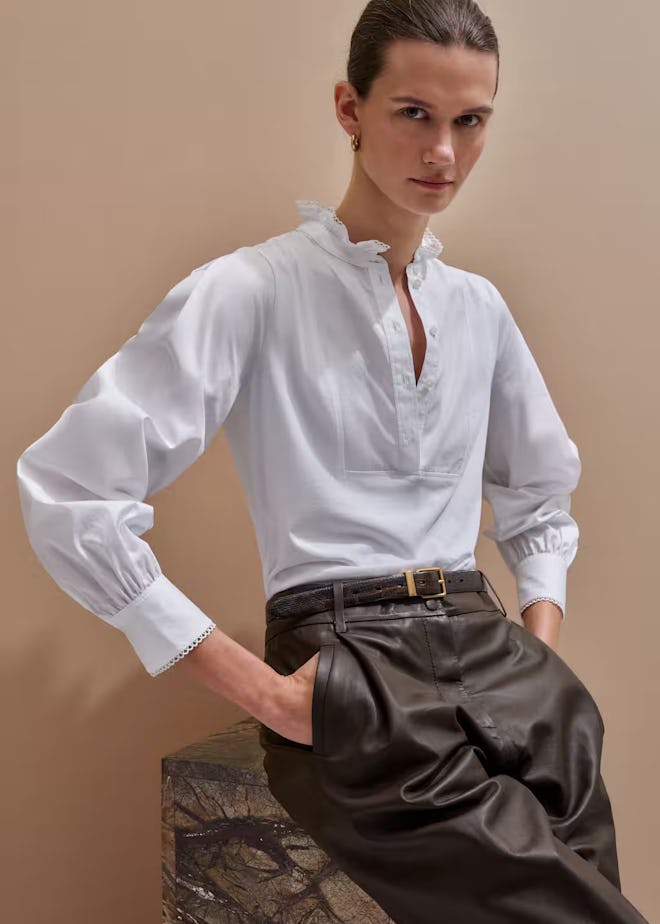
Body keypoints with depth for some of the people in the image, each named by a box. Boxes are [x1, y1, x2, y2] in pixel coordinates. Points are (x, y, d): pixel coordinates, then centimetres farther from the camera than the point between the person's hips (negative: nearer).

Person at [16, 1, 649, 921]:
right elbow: (67, 492, -11)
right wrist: (256, 686, -10)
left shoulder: (479, 308, 13)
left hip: (481, 639, 6)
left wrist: (541, 636, 9)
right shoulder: (254, 291, -5)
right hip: (344, 654, -5)